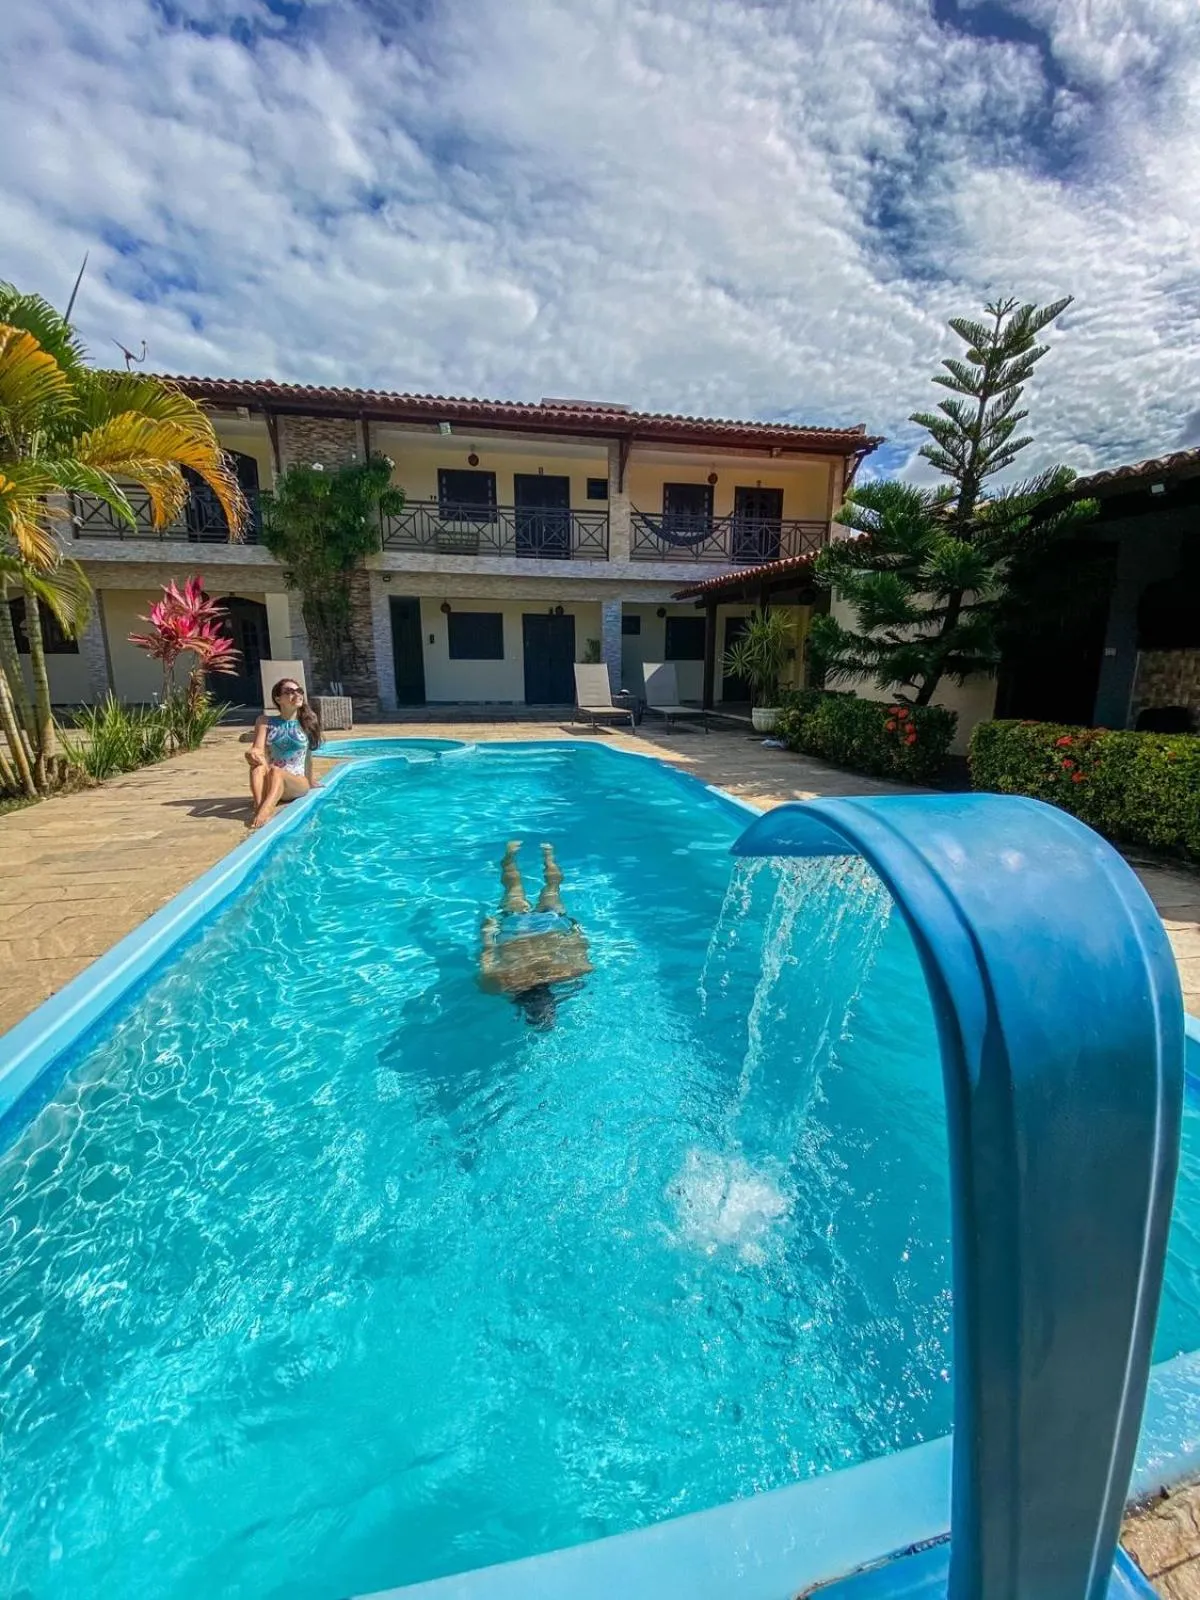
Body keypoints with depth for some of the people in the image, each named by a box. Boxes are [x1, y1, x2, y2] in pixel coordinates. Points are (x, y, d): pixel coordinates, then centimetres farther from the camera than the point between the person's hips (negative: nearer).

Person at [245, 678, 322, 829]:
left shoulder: (308, 721, 5)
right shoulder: (265, 722, 6)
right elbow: (258, 749, -6)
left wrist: (310, 782, 18)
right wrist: (252, 753, -30)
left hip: (298, 783, -1)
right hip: (269, 783, 1)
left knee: (276, 771, -33)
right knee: (258, 766, -31)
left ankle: (265, 809, -62)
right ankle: (259, 807, -55)